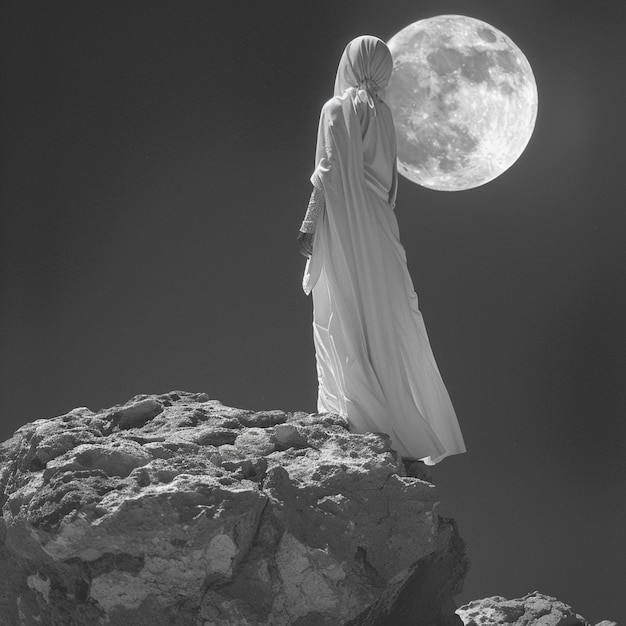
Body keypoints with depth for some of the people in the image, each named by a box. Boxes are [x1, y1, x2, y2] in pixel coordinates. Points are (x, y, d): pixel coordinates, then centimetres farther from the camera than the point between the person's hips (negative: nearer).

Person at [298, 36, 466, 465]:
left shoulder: (337, 109, -7)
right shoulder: (382, 113, 10)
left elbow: (330, 172, -14)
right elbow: (388, 177, 10)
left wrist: (309, 225, -12)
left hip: (344, 231, -6)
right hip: (377, 232, 6)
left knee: (348, 328, -3)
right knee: (388, 323, 9)